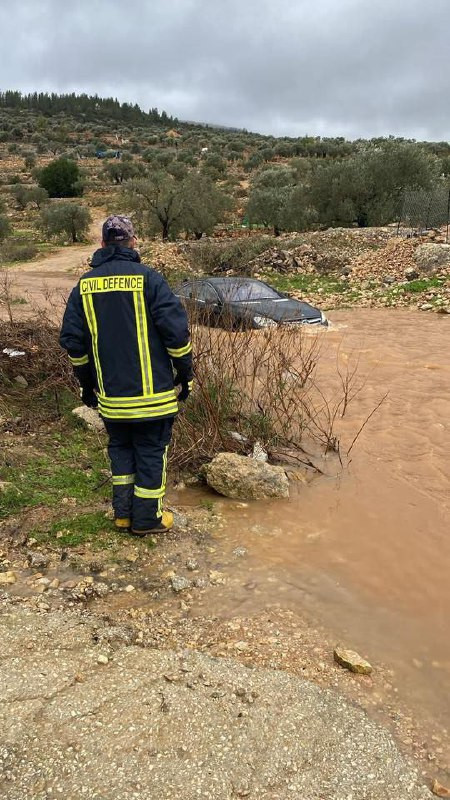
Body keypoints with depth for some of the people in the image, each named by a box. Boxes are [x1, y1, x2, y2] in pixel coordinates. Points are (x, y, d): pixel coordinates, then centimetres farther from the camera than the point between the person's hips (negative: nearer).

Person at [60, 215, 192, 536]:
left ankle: (123, 512, 26)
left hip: (111, 394, 4)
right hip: (153, 391, -4)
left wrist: (87, 385, 17)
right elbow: (177, 331, -12)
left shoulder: (84, 286, 4)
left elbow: (73, 341, 7)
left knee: (120, 448, 21)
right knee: (151, 451, 10)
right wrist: (185, 375, 0)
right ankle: (146, 518, 19)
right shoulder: (148, 278, -9)